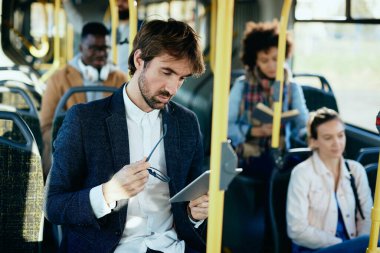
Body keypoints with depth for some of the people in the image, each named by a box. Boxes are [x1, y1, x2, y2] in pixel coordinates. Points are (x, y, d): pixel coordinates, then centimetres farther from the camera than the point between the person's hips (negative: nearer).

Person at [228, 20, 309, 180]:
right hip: (247, 158, -3)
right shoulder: (242, 85, 3)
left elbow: (303, 125, -2)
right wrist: (256, 131, -17)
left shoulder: (292, 88, 8)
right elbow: (227, 125, -2)